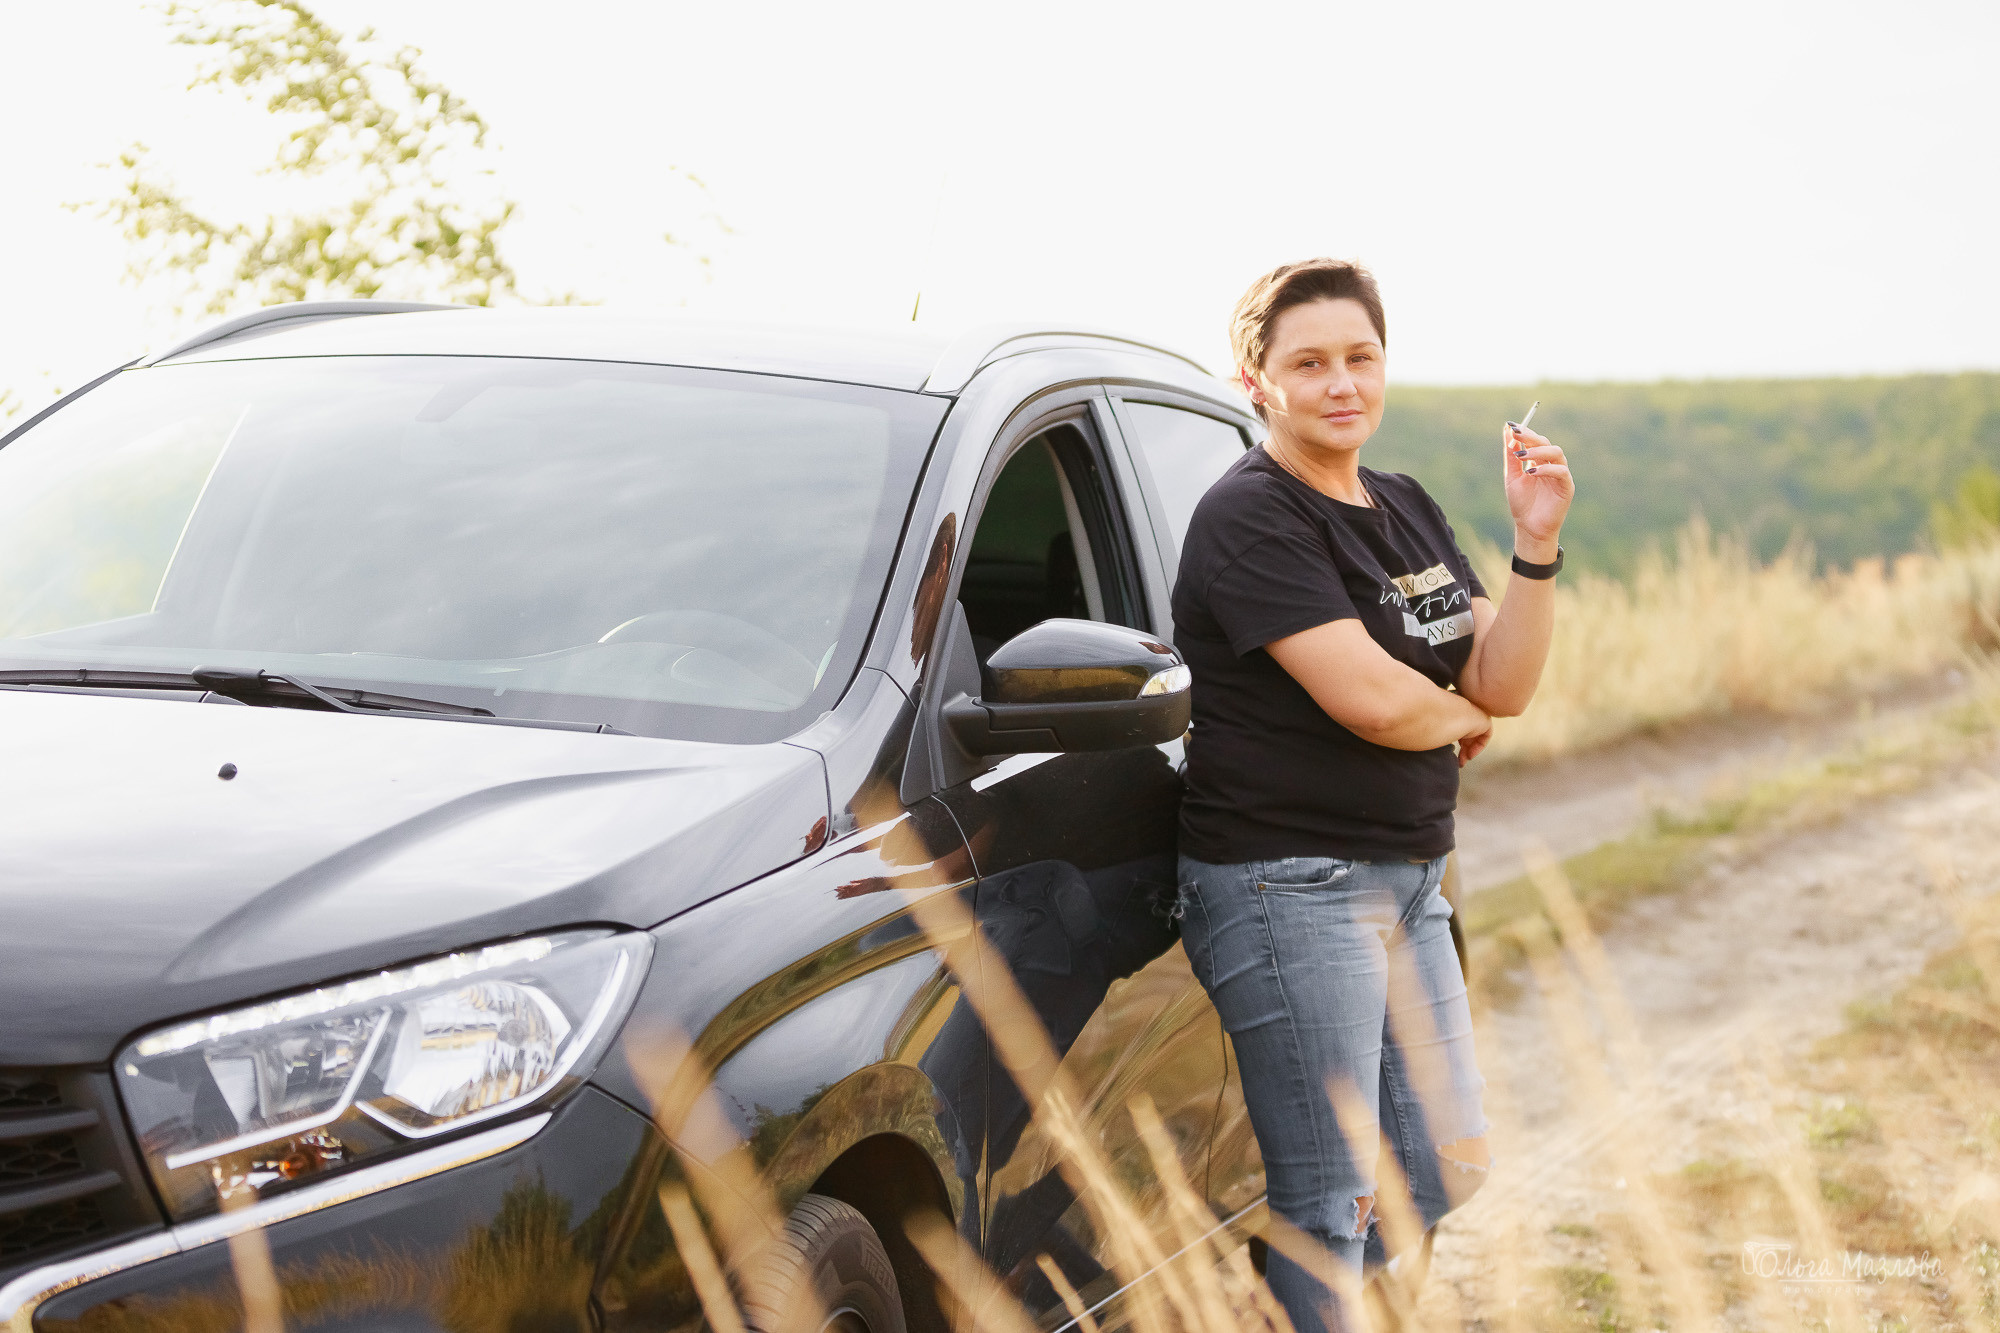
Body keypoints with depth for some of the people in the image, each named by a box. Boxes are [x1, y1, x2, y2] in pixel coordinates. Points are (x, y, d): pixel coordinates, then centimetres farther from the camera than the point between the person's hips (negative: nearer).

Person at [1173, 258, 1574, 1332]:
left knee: (1446, 1170, 14)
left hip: (1408, 880, 9)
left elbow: (1504, 685, 6)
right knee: (1332, 1202, -5)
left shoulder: (1408, 511, 14)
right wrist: (1460, 719, -2)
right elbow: (1374, 698, -22)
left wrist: (1536, 545, -7)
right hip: (1288, 888, -9)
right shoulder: (1250, 517, -13)